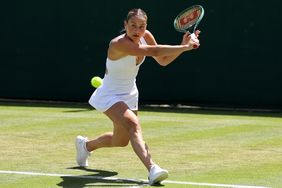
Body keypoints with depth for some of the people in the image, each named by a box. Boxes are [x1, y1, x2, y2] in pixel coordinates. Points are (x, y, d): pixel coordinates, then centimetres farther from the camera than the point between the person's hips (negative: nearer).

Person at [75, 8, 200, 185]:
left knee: (121, 141, 21)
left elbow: (163, 60, 0)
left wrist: (184, 45, -15)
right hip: (110, 96, -8)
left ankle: (86, 144, 49)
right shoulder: (119, 44, -32)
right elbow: (154, 51, -42)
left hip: (129, 96, 8)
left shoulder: (146, 36, -9)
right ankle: (152, 169, -48)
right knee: (134, 125, -33)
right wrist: (185, 47, -41)